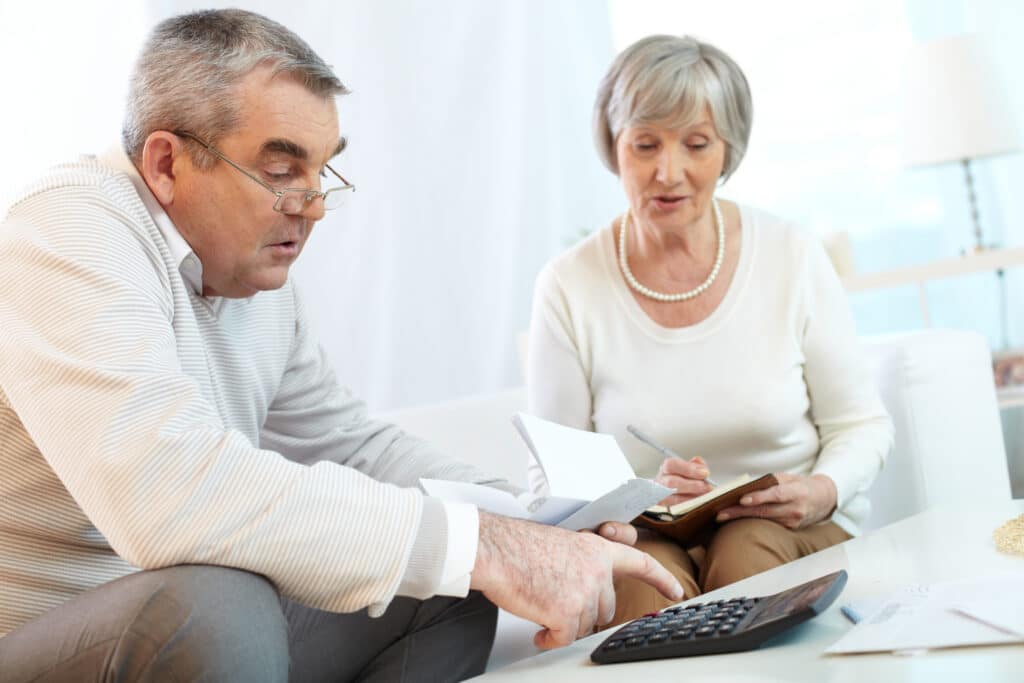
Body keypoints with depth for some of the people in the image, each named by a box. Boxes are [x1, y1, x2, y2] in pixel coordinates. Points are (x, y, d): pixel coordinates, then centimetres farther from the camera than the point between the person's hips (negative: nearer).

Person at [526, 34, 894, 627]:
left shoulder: (793, 257, -2)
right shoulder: (568, 288, -4)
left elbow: (862, 425, 5)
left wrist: (824, 492, -16)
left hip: (794, 532, 1)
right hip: (640, 539, 0)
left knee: (749, 551, -33)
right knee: (647, 576, -34)